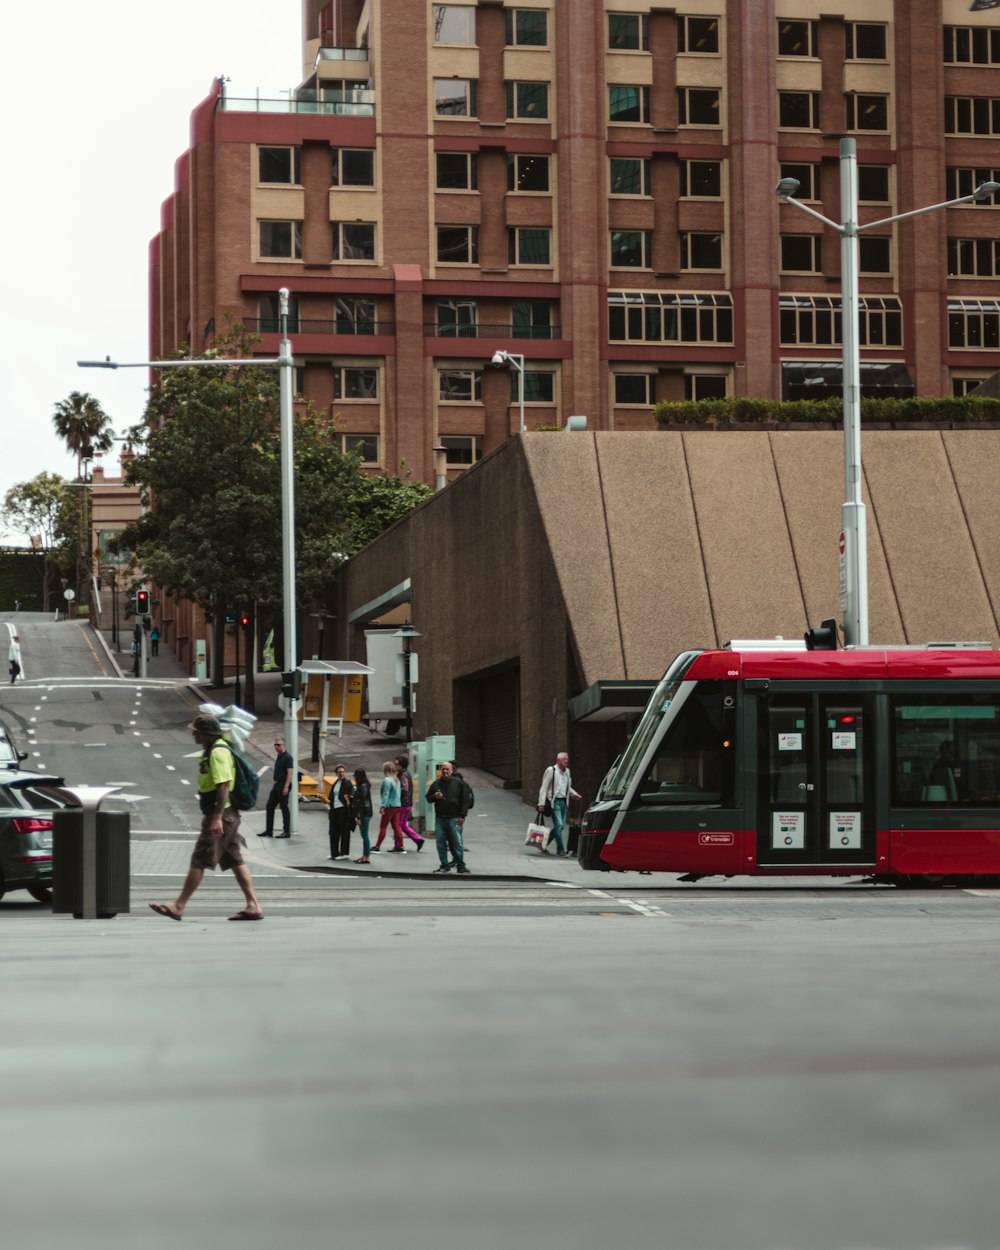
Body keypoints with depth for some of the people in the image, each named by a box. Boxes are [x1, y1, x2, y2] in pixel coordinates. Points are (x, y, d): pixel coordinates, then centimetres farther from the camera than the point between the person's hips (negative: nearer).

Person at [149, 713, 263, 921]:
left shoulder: (218, 752, -16)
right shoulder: (211, 750, 17)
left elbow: (224, 785, -24)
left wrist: (217, 818, -28)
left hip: (221, 815, -11)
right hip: (227, 815, 11)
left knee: (200, 860, -7)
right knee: (235, 861, 9)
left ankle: (178, 906, -6)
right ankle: (253, 906, 8)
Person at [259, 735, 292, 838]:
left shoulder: (287, 757, -12)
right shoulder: (278, 756, 15)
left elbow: (289, 773, -18)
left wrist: (286, 787, -23)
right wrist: (274, 783, 18)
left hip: (283, 786, -10)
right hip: (276, 785, 10)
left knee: (284, 808, -3)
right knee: (269, 807, 8)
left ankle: (286, 831, 3)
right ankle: (268, 831, 12)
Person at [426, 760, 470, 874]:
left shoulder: (458, 783, 2)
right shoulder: (436, 784, 10)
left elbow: (464, 800, 1)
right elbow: (428, 798, 15)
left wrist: (462, 816, -6)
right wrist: (435, 797, -8)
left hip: (454, 818, -3)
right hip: (440, 818, 3)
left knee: (457, 842, -4)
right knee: (440, 843, 3)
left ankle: (460, 865, 1)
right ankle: (444, 865, 11)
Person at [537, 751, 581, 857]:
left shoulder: (567, 771, 15)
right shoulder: (551, 770, -6)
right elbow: (544, 787, -8)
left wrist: (574, 794, 11)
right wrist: (541, 803, -14)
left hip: (563, 801, 8)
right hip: (554, 801, -8)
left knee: (561, 826, 8)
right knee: (559, 825, -12)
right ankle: (560, 849, -8)